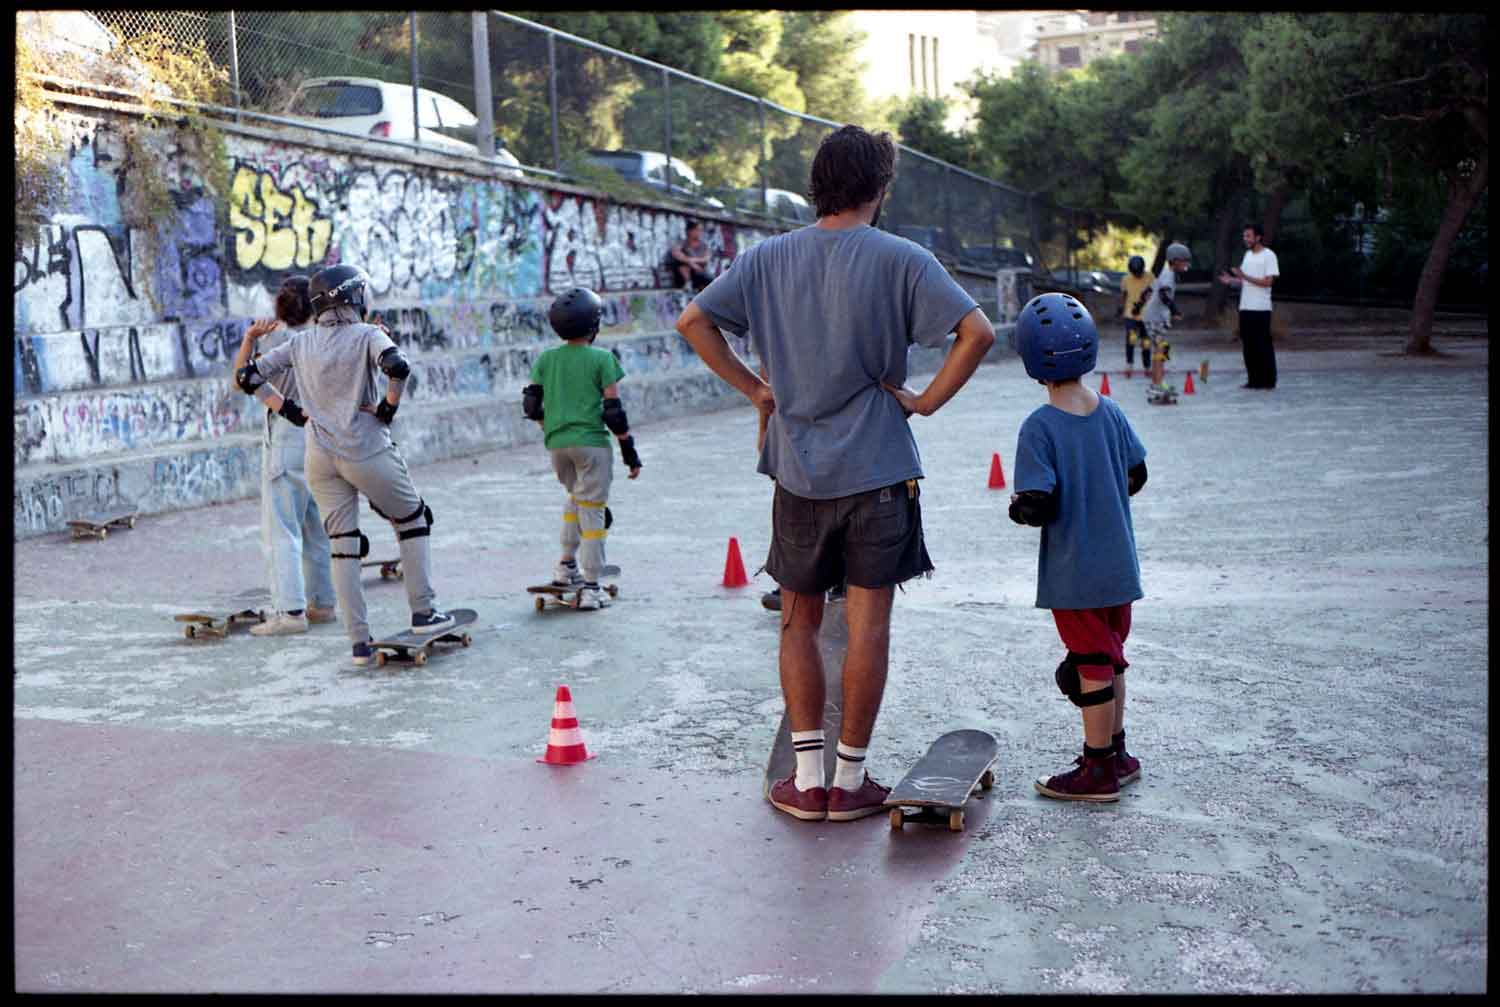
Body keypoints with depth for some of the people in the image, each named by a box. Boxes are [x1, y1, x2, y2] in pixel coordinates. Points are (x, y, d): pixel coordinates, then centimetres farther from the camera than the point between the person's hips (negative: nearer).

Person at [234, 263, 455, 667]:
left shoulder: (300, 343, 9)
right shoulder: (366, 335, -5)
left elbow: (246, 377, 10)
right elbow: (398, 367, -24)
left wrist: (287, 408, 12)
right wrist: (389, 407, -10)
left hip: (320, 459, 4)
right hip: (367, 451, -4)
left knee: (343, 546, 8)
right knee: (412, 521, 16)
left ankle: (359, 642, 6)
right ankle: (423, 612, 15)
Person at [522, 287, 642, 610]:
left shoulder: (546, 359, 7)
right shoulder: (602, 359, -5)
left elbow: (531, 405, 6)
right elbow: (613, 410, -7)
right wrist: (629, 451, 0)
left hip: (556, 444, 5)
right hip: (591, 442, -5)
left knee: (576, 496, 27)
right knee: (592, 509, 0)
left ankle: (566, 565, 25)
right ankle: (591, 587, -1)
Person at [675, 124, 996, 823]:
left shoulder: (767, 258, 3)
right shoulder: (899, 259, -6)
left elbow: (692, 320, 2)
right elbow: (977, 332, -14)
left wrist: (753, 387, 5)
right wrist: (925, 401, -5)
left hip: (798, 471, 3)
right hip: (878, 470, -3)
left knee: (799, 621, 13)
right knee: (868, 623, 5)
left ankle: (807, 779, 13)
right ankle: (850, 780, 11)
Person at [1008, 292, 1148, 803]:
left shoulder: (1039, 427, -19)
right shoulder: (1110, 412, 0)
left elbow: (1040, 506, -22)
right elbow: (1136, 476, 9)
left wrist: (1017, 506, -2)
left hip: (1073, 574, -6)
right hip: (1119, 564, 6)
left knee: (1091, 667, 4)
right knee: (1110, 658, 20)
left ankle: (1098, 772, 15)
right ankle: (1116, 754, 33)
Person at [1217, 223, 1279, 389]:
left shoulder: (1268, 255, -8)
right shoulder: (1248, 255, 15)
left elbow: (1268, 282, -15)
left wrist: (1244, 276, -20)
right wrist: (1231, 280, 1)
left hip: (1261, 308, -7)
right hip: (1245, 307, 7)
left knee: (1263, 345, -4)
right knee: (1248, 345, 7)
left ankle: (1268, 381, 2)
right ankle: (1254, 380, 13)